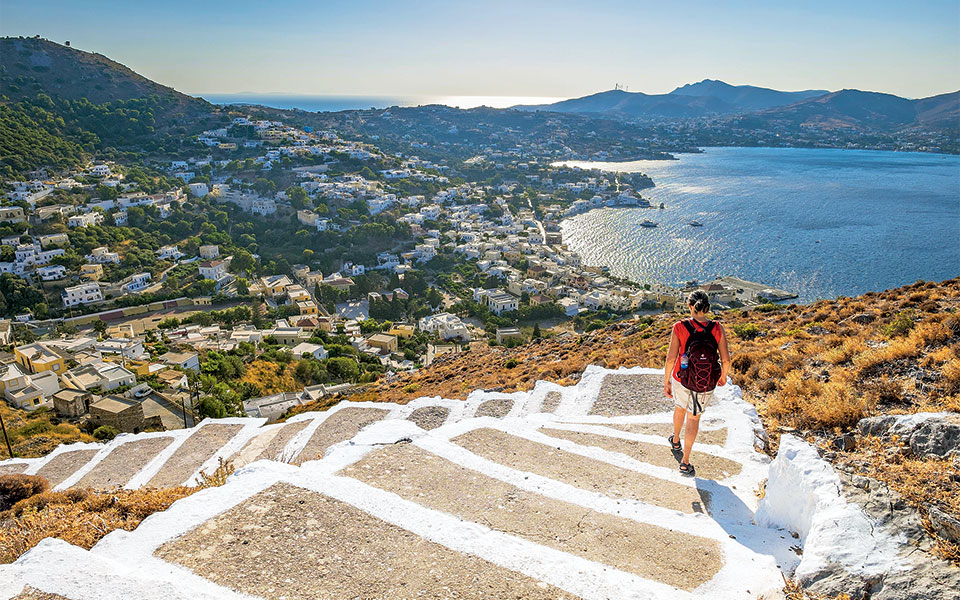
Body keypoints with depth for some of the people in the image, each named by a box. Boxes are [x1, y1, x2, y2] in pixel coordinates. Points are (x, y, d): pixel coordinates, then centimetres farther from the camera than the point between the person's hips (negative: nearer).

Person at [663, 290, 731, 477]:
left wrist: (666, 382, -2)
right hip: (706, 385, 0)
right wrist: (723, 376, 12)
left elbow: (671, 358, -15)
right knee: (694, 419, 18)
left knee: (680, 407, 30)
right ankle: (685, 463, 19)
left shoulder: (679, 328, -18)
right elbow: (726, 359, -9)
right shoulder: (717, 329, -14)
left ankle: (676, 441, 56)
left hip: (681, 379, 0)